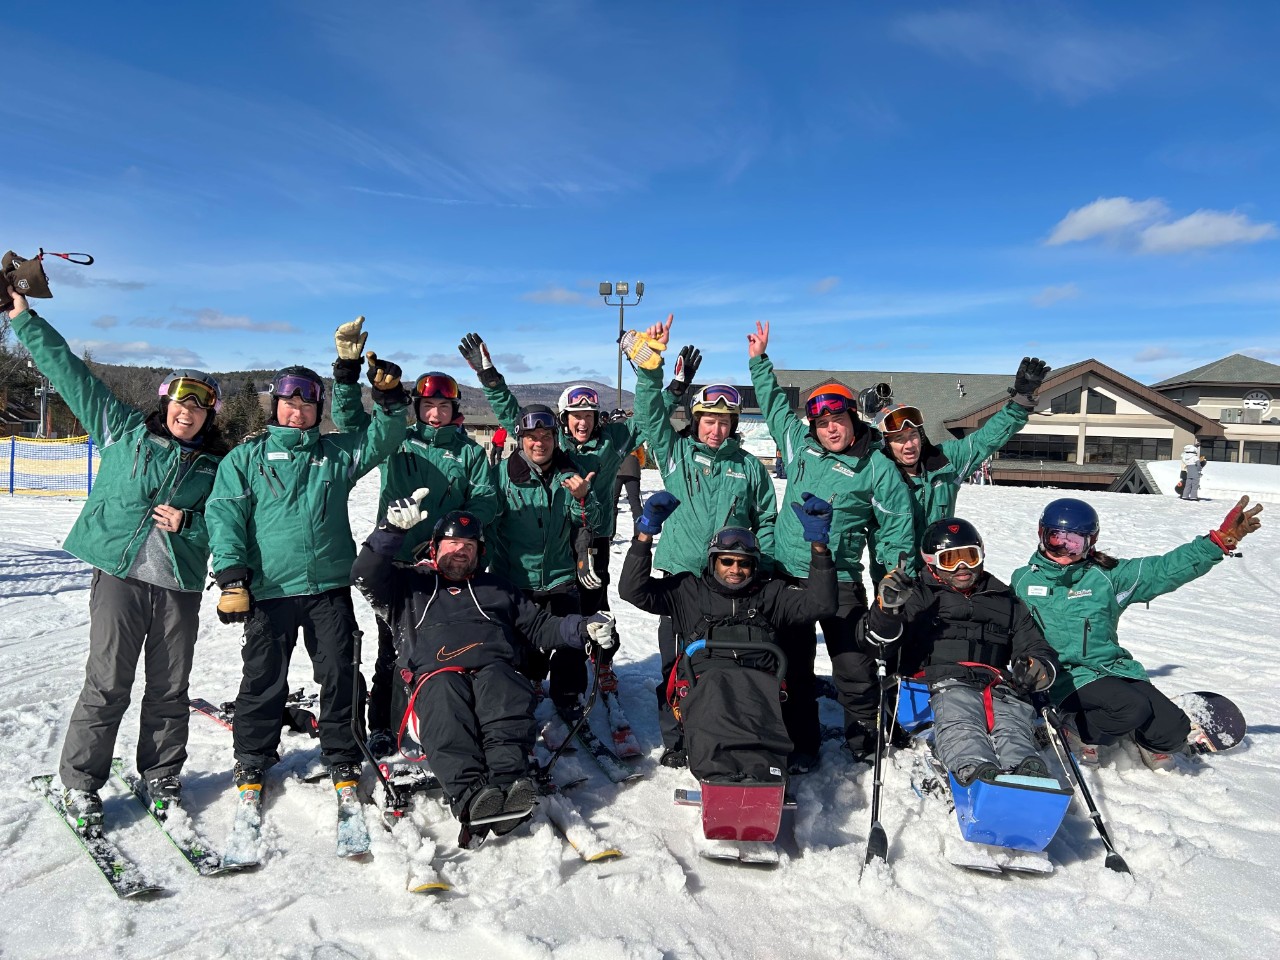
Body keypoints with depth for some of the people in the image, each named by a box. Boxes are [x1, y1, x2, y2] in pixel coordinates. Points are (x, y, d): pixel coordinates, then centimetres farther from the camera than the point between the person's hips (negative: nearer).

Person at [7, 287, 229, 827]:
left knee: (170, 688, 8)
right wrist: (24, 317, 9)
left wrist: (187, 523, -7)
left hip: (180, 584, 2)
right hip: (120, 572, -2)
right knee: (108, 684, -2)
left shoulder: (215, 466, 9)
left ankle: (161, 777, 24)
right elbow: (71, 373, 8)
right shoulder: (123, 430, 7)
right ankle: (80, 782, 16)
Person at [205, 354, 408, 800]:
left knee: (339, 674, 5)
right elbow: (224, 512, -1)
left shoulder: (337, 452, 12)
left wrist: (389, 398, -10)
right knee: (264, 678, 10)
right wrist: (231, 572, -12)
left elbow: (383, 438, 8)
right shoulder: (246, 456, 6)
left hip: (330, 585, 2)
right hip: (269, 588, -1)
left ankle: (342, 756, 21)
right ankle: (252, 758, 29)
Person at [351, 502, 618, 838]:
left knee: (501, 686, -35)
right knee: (442, 696, -37)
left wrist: (585, 629, 10)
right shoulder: (410, 584, 29)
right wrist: (393, 529, -6)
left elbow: (539, 627, 28)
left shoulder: (498, 588, 34)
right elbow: (366, 575, 11)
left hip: (495, 669, 2)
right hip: (434, 674, -1)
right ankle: (470, 795, -54)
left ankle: (508, 783, -54)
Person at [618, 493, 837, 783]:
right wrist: (646, 532, 5)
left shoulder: (770, 594, 28)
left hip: (759, 684, 1)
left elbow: (820, 604, 14)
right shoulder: (690, 591, 25)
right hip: (704, 681, -1)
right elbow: (633, 590, 15)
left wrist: (818, 544, 4)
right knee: (716, 689, -39)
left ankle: (762, 769, -59)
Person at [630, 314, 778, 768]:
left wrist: (762, 568, 5)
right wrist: (651, 362, -15)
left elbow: (766, 520, 15)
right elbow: (650, 412, -4)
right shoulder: (676, 452, 6)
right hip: (680, 573, 0)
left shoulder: (749, 467, 9)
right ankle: (675, 739, 17)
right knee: (677, 663, 4)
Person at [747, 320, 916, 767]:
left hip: (840, 581, -3)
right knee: (793, 666, 10)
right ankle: (802, 743, 25)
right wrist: (759, 360, 24)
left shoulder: (876, 468, -6)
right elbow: (774, 404, 21)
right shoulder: (798, 444, 5)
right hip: (786, 575, 4)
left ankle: (863, 737, 24)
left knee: (854, 666, 0)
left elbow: (897, 524, -1)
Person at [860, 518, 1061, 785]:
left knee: (1013, 725, -34)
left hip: (999, 685, 3)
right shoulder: (918, 598, 25)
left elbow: (1036, 647, 31)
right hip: (943, 682, -3)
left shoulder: (1006, 602, 35)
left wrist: (1040, 667, 3)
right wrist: (887, 608, -13)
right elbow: (878, 644, 12)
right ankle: (976, 769, -66)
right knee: (959, 723, -39)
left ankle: (1027, 776, -62)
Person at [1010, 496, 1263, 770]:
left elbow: (1164, 569, -3)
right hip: (1068, 677, -4)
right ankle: (1075, 730, -3)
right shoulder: (1023, 582, 3)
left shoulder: (1107, 576, 5)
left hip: (1115, 668, 4)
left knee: (1174, 731, -11)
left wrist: (1220, 541, -11)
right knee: (1133, 707, -30)